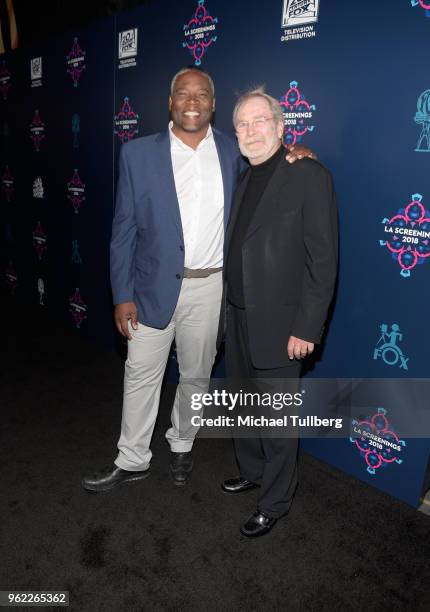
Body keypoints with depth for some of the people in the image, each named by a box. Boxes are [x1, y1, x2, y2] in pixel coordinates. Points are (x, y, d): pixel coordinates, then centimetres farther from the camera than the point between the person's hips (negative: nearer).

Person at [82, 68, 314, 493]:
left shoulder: (233, 152, 2)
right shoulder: (137, 153, -1)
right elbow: (124, 229, -1)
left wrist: (292, 153, -6)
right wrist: (122, 295, -5)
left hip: (210, 287, 1)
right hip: (154, 285, -1)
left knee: (196, 375, 15)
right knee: (141, 375, 9)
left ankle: (181, 446, 39)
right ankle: (132, 460, 29)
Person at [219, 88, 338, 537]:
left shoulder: (309, 177, -11)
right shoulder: (242, 181, 11)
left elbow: (323, 260, -14)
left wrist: (307, 328, -17)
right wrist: (225, 313, 11)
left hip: (278, 327, -7)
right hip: (237, 322, 7)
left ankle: (274, 503, 28)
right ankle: (252, 472, 44)